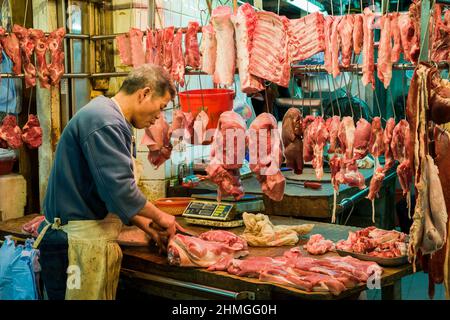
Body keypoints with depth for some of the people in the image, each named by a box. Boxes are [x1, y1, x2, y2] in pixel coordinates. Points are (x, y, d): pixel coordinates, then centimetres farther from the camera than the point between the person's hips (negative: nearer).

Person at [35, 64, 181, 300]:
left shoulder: (108, 117, 16)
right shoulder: (104, 122, -18)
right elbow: (120, 190, -25)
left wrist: (147, 226, 17)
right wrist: (159, 217, -10)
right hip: (79, 243, -10)